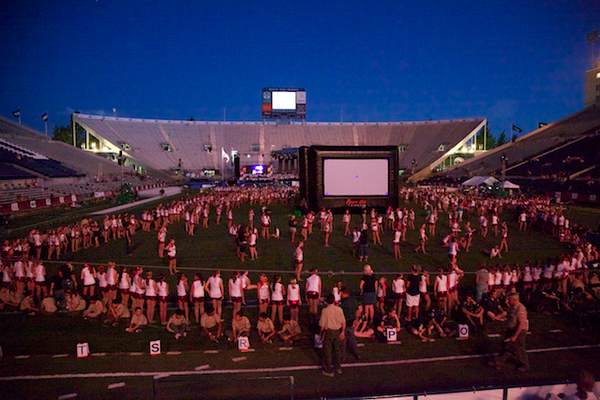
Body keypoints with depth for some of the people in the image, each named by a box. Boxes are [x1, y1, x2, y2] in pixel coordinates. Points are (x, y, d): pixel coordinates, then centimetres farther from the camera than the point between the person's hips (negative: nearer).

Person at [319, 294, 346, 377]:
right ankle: (338, 368, 33)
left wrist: (321, 333, 3)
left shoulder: (325, 310, -15)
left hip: (328, 332, -4)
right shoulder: (339, 309, -4)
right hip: (338, 332, 4)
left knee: (328, 351, 8)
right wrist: (342, 332, 10)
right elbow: (343, 322, 0)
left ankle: (328, 371, 18)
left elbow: (322, 325, -13)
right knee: (337, 350, 20)